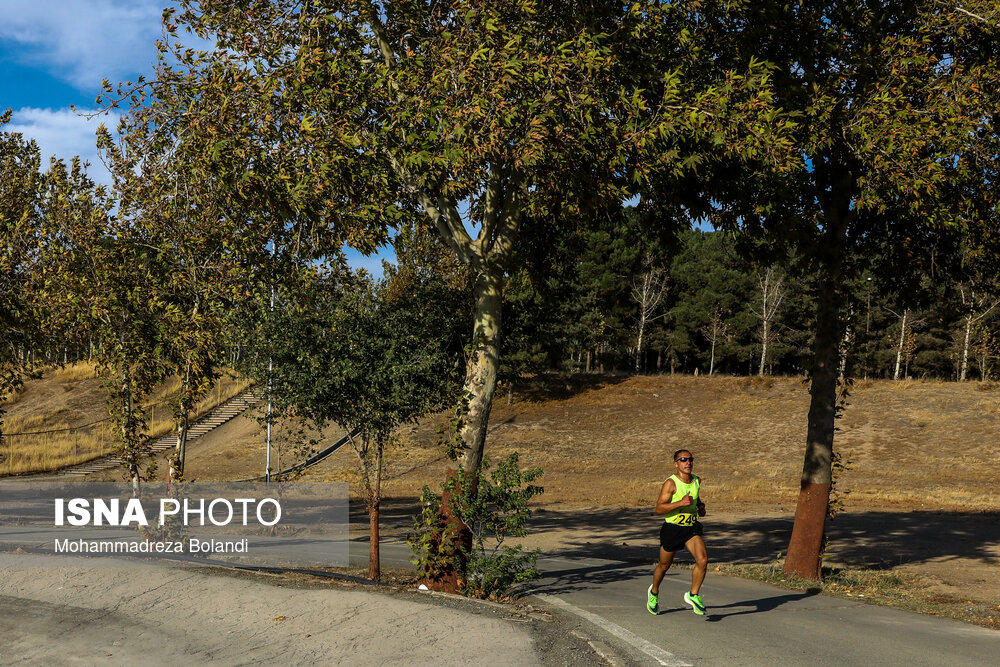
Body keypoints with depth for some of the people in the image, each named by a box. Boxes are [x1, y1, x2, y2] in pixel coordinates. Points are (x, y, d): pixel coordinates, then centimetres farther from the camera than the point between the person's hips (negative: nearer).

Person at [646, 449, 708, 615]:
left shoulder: (697, 481, 4)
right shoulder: (671, 483, -16)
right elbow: (659, 508, -22)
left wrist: (701, 506, 6)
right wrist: (681, 503, -31)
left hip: (692, 528, 4)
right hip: (672, 528, -4)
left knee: (702, 560, -18)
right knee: (664, 565, 13)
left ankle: (693, 595, 0)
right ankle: (654, 592, 41)